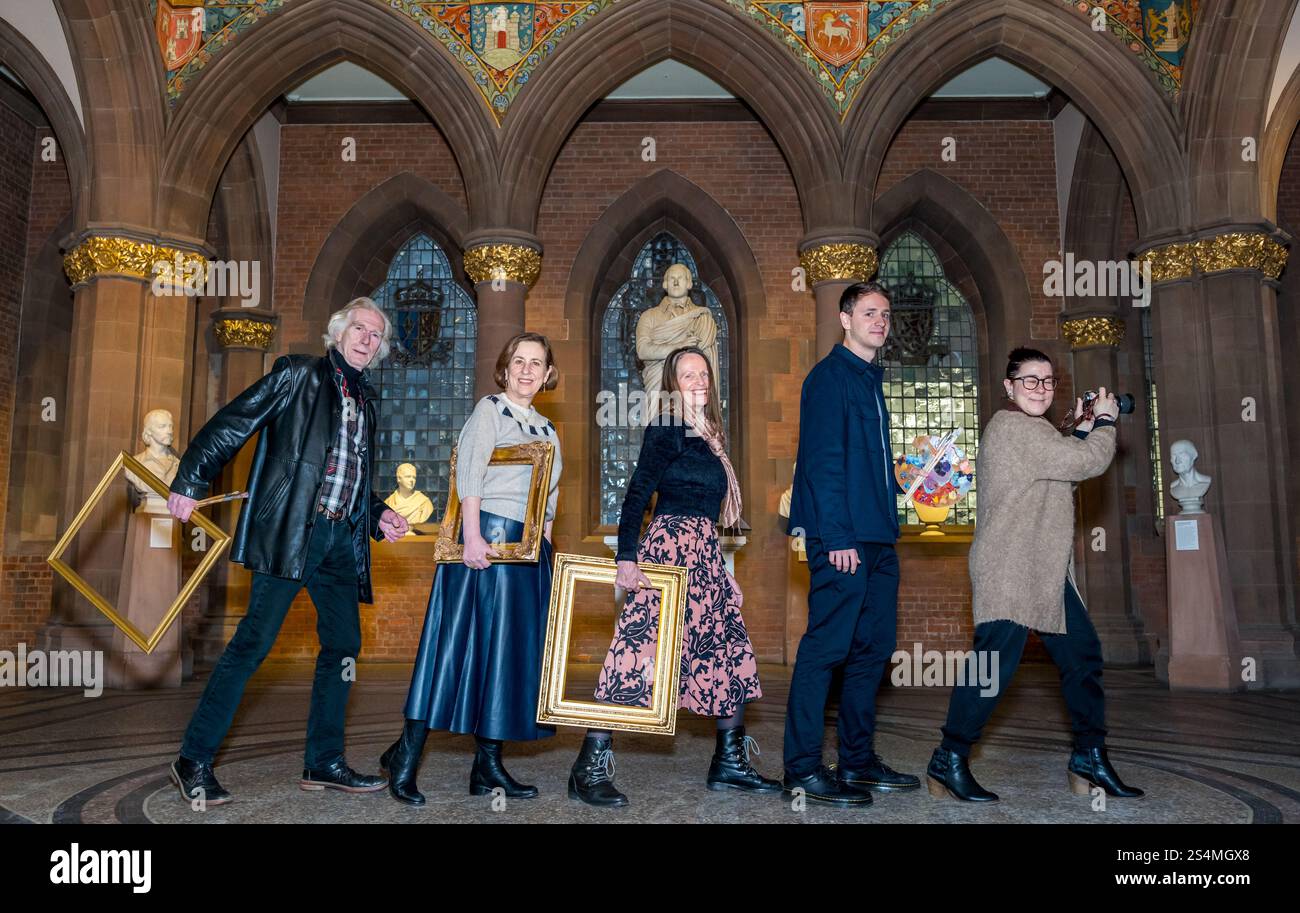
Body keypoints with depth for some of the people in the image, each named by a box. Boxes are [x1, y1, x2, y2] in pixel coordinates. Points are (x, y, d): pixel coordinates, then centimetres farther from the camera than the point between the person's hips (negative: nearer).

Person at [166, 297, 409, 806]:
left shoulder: (367, 401, 20)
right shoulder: (299, 375, 2)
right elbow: (231, 424, -4)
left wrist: (379, 517, 10)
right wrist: (190, 482, -12)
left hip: (342, 538, 7)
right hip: (290, 529, -7)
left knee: (344, 645, 7)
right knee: (254, 642, -7)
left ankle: (323, 763, 18)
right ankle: (194, 761, 5)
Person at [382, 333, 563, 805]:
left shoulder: (547, 429, 19)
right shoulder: (489, 409, 0)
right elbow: (468, 473, -12)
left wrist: (546, 547, 13)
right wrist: (473, 536, -22)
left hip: (530, 550, 7)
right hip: (489, 535, -7)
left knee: (516, 649, 5)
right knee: (463, 641, -8)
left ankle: (487, 765, 12)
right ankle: (406, 754, 2)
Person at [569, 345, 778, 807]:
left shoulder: (707, 435, 19)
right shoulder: (667, 430, -5)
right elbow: (636, 495, -12)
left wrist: (713, 557, 18)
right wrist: (626, 558, -21)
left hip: (703, 551, 9)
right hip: (671, 544, -9)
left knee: (730, 646, 10)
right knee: (642, 644, -13)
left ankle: (730, 762, 21)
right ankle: (590, 768, -8)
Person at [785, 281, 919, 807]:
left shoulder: (871, 379, 20)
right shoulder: (830, 376, -7)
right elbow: (822, 461, -15)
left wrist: (888, 526, 14)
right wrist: (837, 537, -20)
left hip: (877, 539, 9)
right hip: (844, 539, -9)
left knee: (873, 647, 12)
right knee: (826, 646, -6)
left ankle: (858, 760, 22)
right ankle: (803, 769, 2)